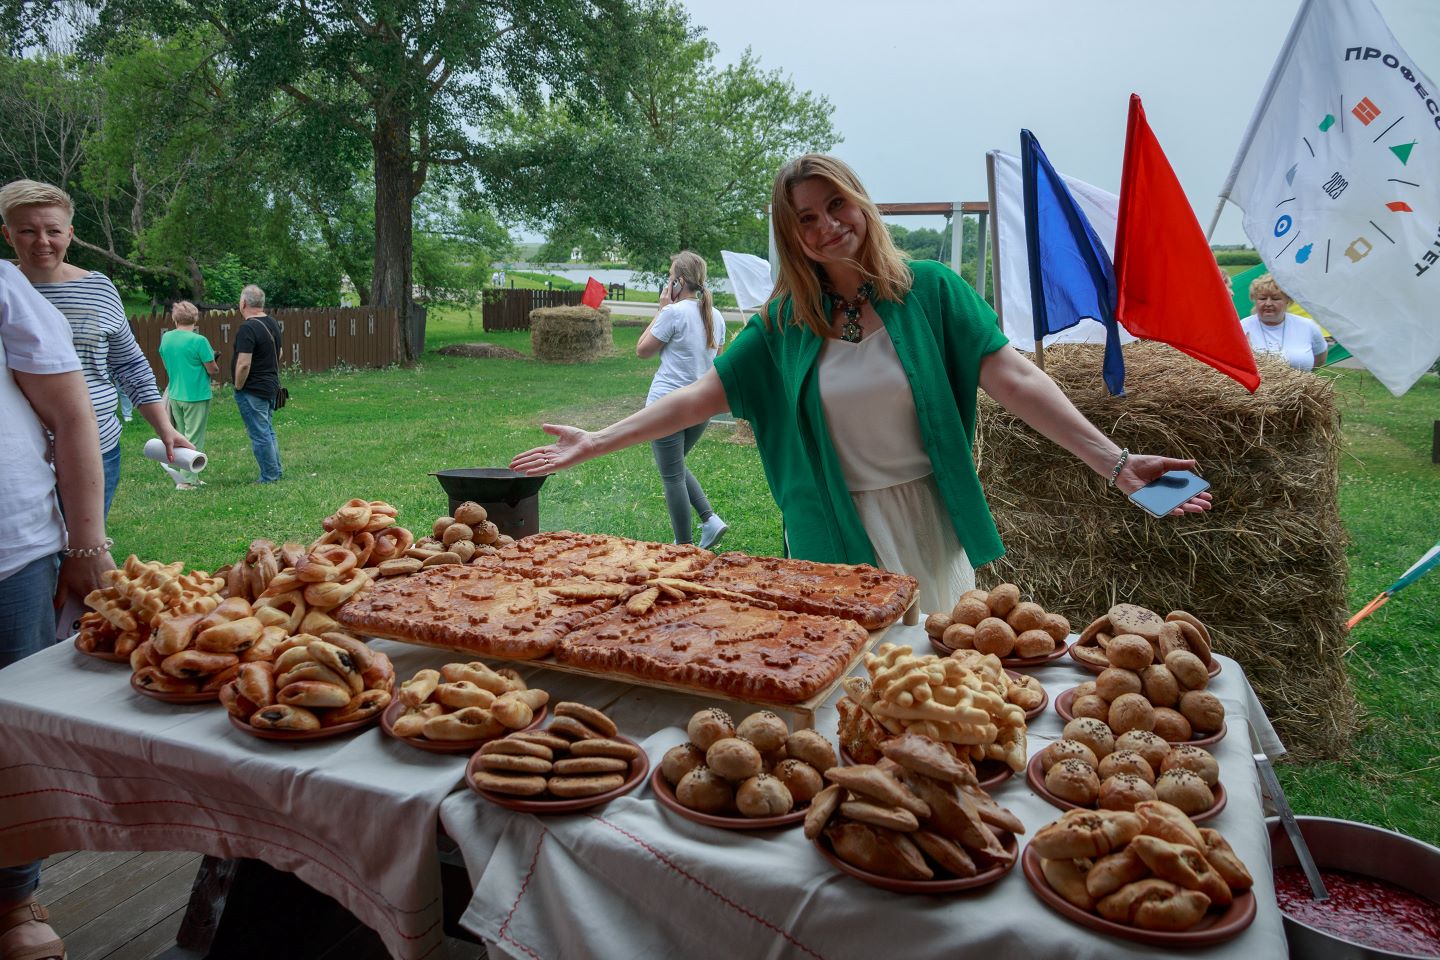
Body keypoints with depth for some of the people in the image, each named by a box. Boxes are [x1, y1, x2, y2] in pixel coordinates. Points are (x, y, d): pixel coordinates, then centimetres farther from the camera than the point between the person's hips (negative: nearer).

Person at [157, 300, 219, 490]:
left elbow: (166, 363, 17)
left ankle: (186, 475, 23)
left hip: (174, 395, 6)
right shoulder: (199, 341, -17)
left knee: (181, 438, 17)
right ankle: (188, 480, 3)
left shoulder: (166, 338, 3)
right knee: (194, 440, 2)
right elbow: (213, 370, -13)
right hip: (196, 396, -6)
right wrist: (216, 368, 9)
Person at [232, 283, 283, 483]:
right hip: (271, 387, 9)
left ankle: (269, 477, 4)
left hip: (253, 390, -9)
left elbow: (244, 364, -25)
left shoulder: (248, 329, -20)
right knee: (268, 430, 19)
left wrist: (238, 387, -12)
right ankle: (277, 472, 25)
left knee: (260, 434, -1)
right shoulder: (273, 323, 9)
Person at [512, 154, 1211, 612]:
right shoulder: (783, 322, 0)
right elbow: (700, 397, 0)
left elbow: (1014, 379, -12)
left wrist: (1114, 462, -21)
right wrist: (595, 443, -5)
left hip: (926, 528, -1)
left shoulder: (929, 290, -5)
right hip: (833, 540, 1)